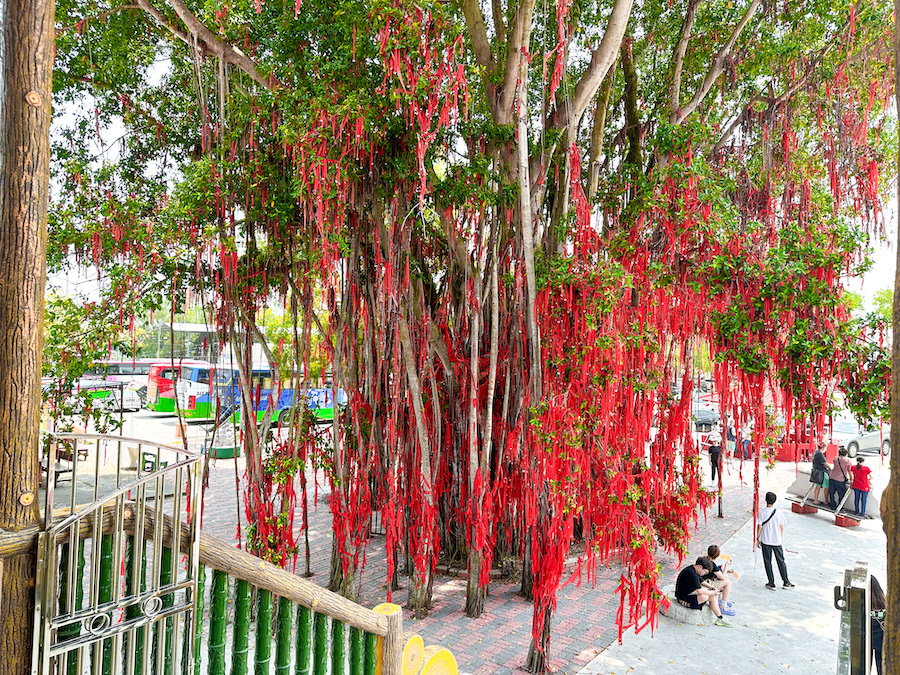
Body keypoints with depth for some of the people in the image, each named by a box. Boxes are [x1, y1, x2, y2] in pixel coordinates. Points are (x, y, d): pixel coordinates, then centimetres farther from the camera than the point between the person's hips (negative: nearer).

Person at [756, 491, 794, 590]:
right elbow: (782, 528, 1)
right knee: (781, 561, 16)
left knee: (768, 562, 7)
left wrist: (758, 538, 4)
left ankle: (771, 584, 11)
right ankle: (786, 582, 23)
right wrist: (780, 538, 17)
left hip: (765, 541, -2)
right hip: (777, 541, 2)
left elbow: (759, 527, -9)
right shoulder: (779, 513, -7)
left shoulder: (761, 512, -13)